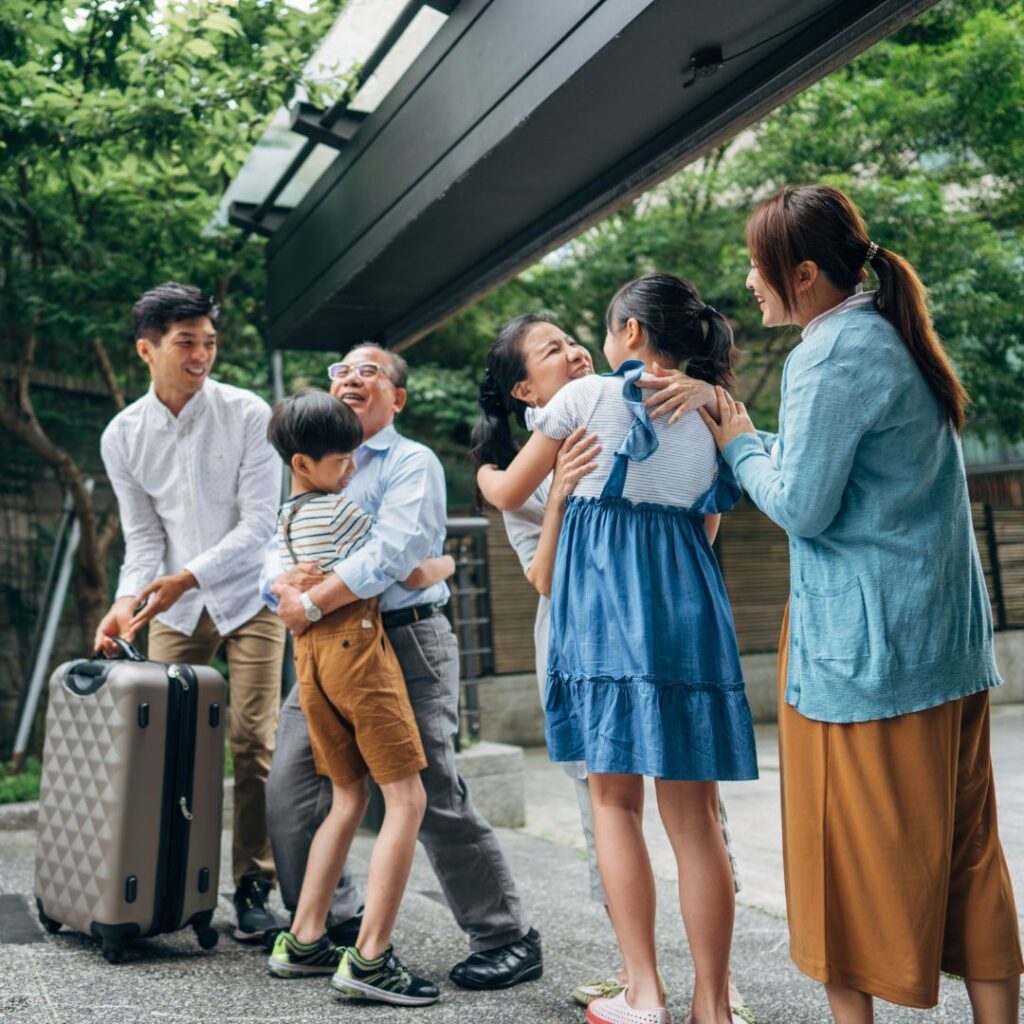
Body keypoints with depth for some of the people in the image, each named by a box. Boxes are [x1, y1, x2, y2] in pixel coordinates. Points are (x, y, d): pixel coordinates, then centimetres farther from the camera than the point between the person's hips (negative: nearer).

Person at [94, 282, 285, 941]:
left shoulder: (248, 415, -12)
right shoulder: (123, 436, -2)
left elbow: (258, 524, -15)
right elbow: (143, 537, 2)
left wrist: (187, 578, -24)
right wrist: (128, 601, -16)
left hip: (249, 597, -3)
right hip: (174, 608, 3)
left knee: (254, 745, -5)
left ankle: (253, 886, 5)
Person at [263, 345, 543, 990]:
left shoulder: (412, 464, -2)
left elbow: (392, 551, -19)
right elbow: (275, 553, 12)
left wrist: (314, 603, -17)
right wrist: (287, 582, -12)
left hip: (406, 646, -7)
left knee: (436, 799, -7)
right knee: (291, 791, 4)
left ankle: (508, 941, 6)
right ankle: (332, 926, 23)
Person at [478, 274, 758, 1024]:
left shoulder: (586, 397, 1)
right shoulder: (710, 416, 13)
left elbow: (509, 494, 7)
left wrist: (484, 471, 29)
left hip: (605, 603, -3)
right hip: (690, 603, 4)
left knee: (615, 797, 6)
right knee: (693, 814, 5)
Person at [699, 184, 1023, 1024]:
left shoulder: (833, 356, -16)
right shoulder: (893, 338, 13)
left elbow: (800, 505, -17)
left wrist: (742, 445, 0)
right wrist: (758, 442, 13)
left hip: (865, 643, -9)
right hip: (946, 636, 9)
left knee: (854, 842, 4)